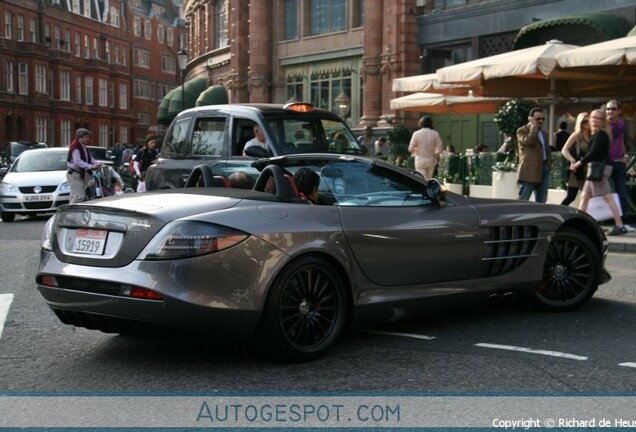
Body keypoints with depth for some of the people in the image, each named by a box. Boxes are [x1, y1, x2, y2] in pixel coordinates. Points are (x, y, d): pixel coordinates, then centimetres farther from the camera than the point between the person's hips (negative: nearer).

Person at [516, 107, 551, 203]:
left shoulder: (543, 133, 23)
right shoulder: (522, 130, 0)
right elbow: (528, 141, -20)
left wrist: (549, 161, 13)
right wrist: (534, 127, -10)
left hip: (544, 168, 8)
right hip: (529, 169, -8)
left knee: (541, 201, 7)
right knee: (523, 200, -8)